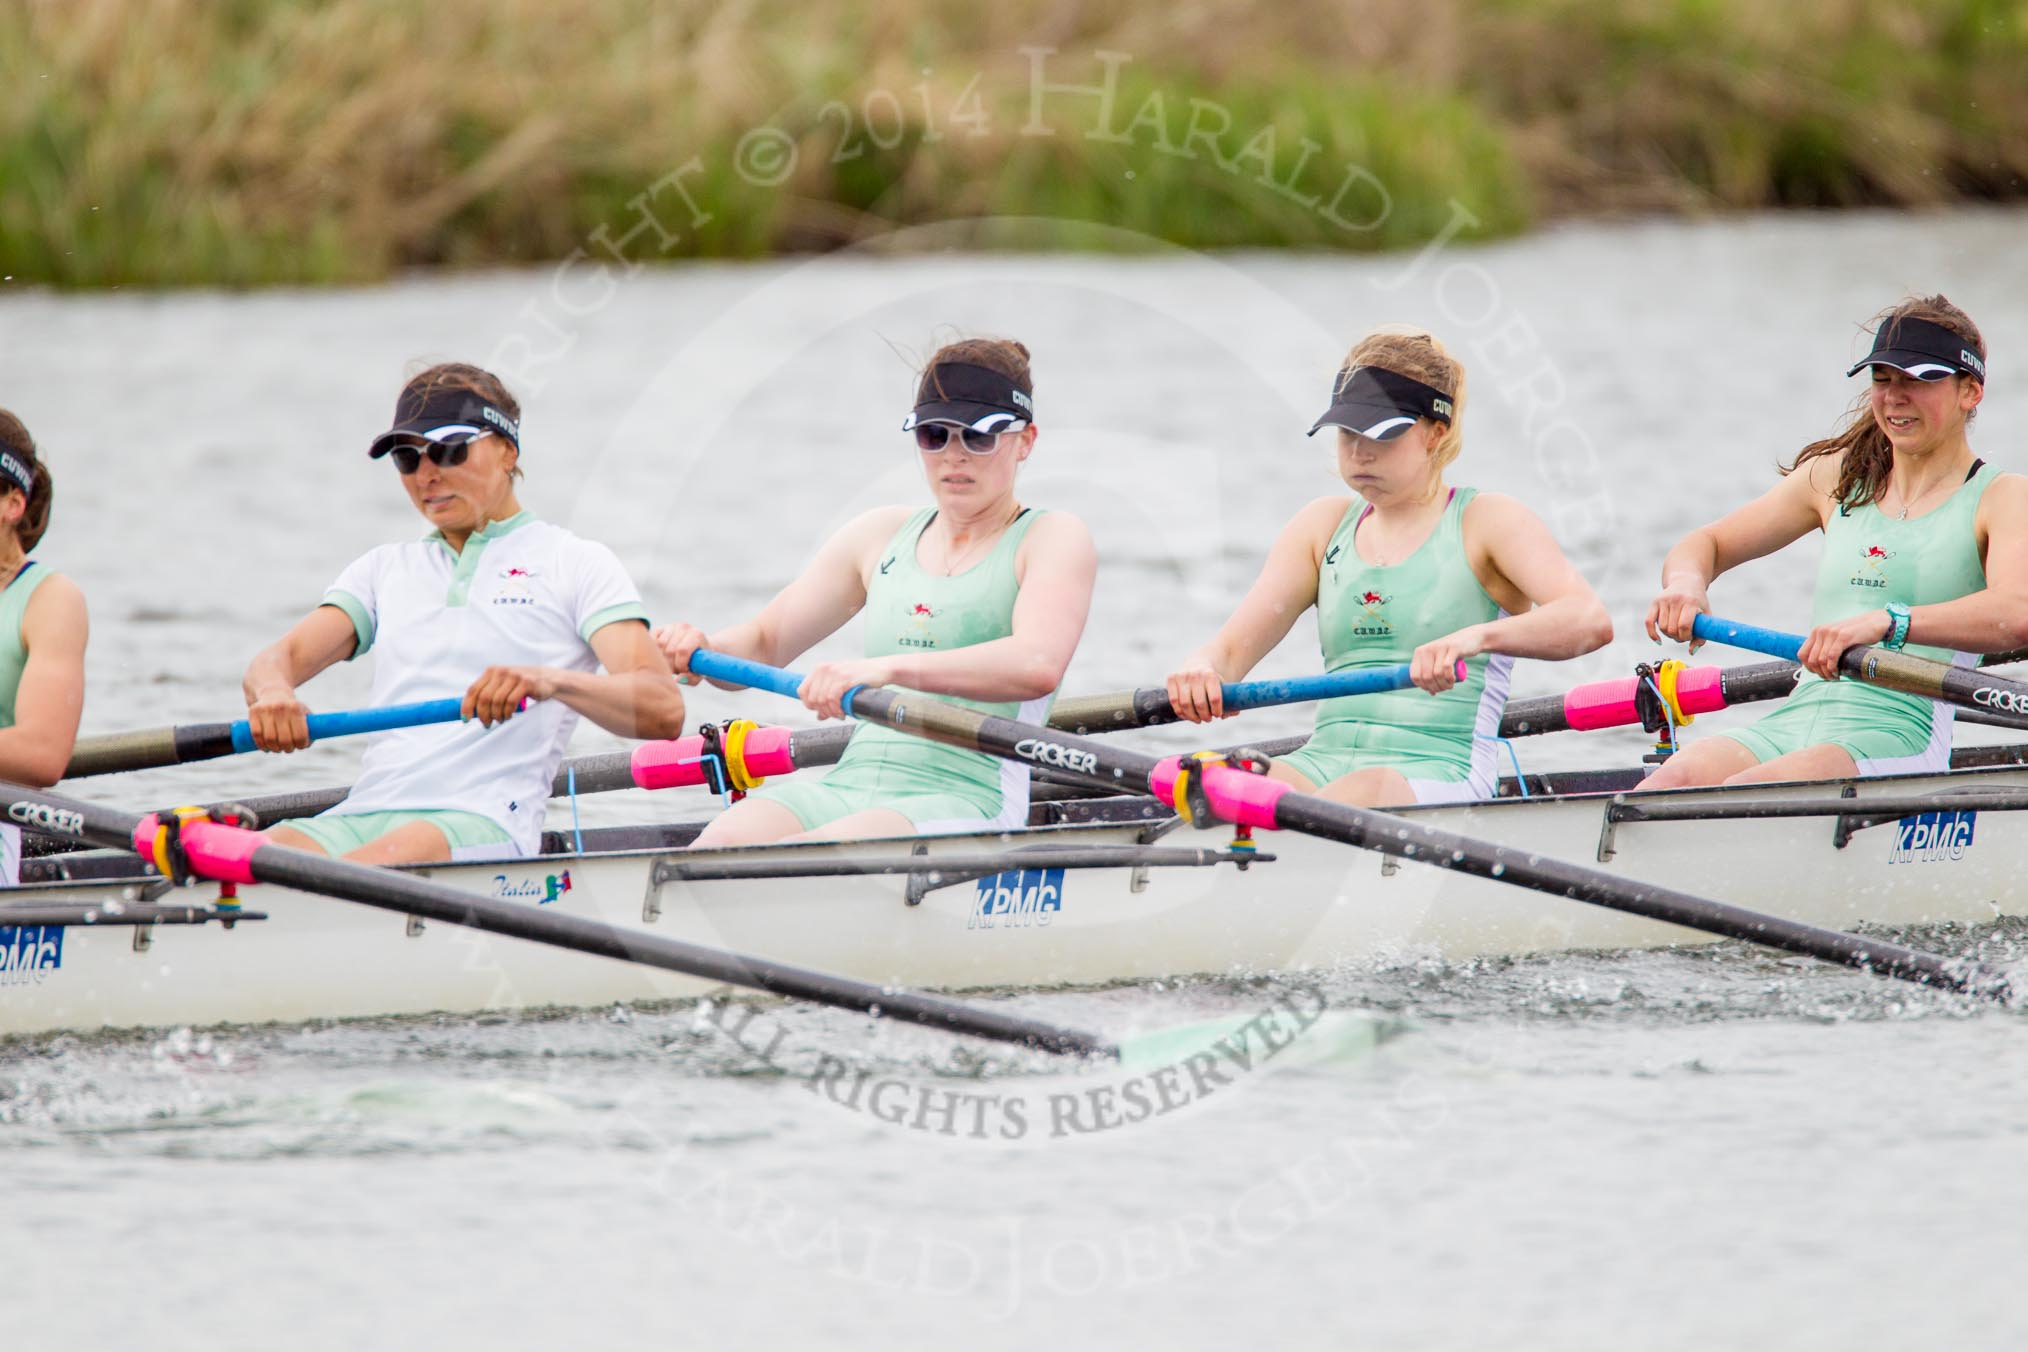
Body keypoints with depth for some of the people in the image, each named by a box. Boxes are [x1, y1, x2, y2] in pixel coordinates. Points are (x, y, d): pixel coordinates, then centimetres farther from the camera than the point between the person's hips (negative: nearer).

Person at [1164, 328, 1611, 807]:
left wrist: (1477, 637, -33)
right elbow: (1231, 650, 12)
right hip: (1325, 762, 5)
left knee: (1361, 794, -40)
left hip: (1440, 774, -4)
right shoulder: (1324, 525, 20)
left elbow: (1591, 622, -13)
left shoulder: (1488, 521, 4)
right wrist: (1202, 670, -15)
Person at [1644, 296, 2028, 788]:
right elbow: (1708, 544, 26)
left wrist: (1886, 622, -34)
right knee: (1672, 781, -29)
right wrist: (1686, 583, -1)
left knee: (1738, 795, -35)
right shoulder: (1839, 476, 21)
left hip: (1898, 741, -5)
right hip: (1791, 726, 5)